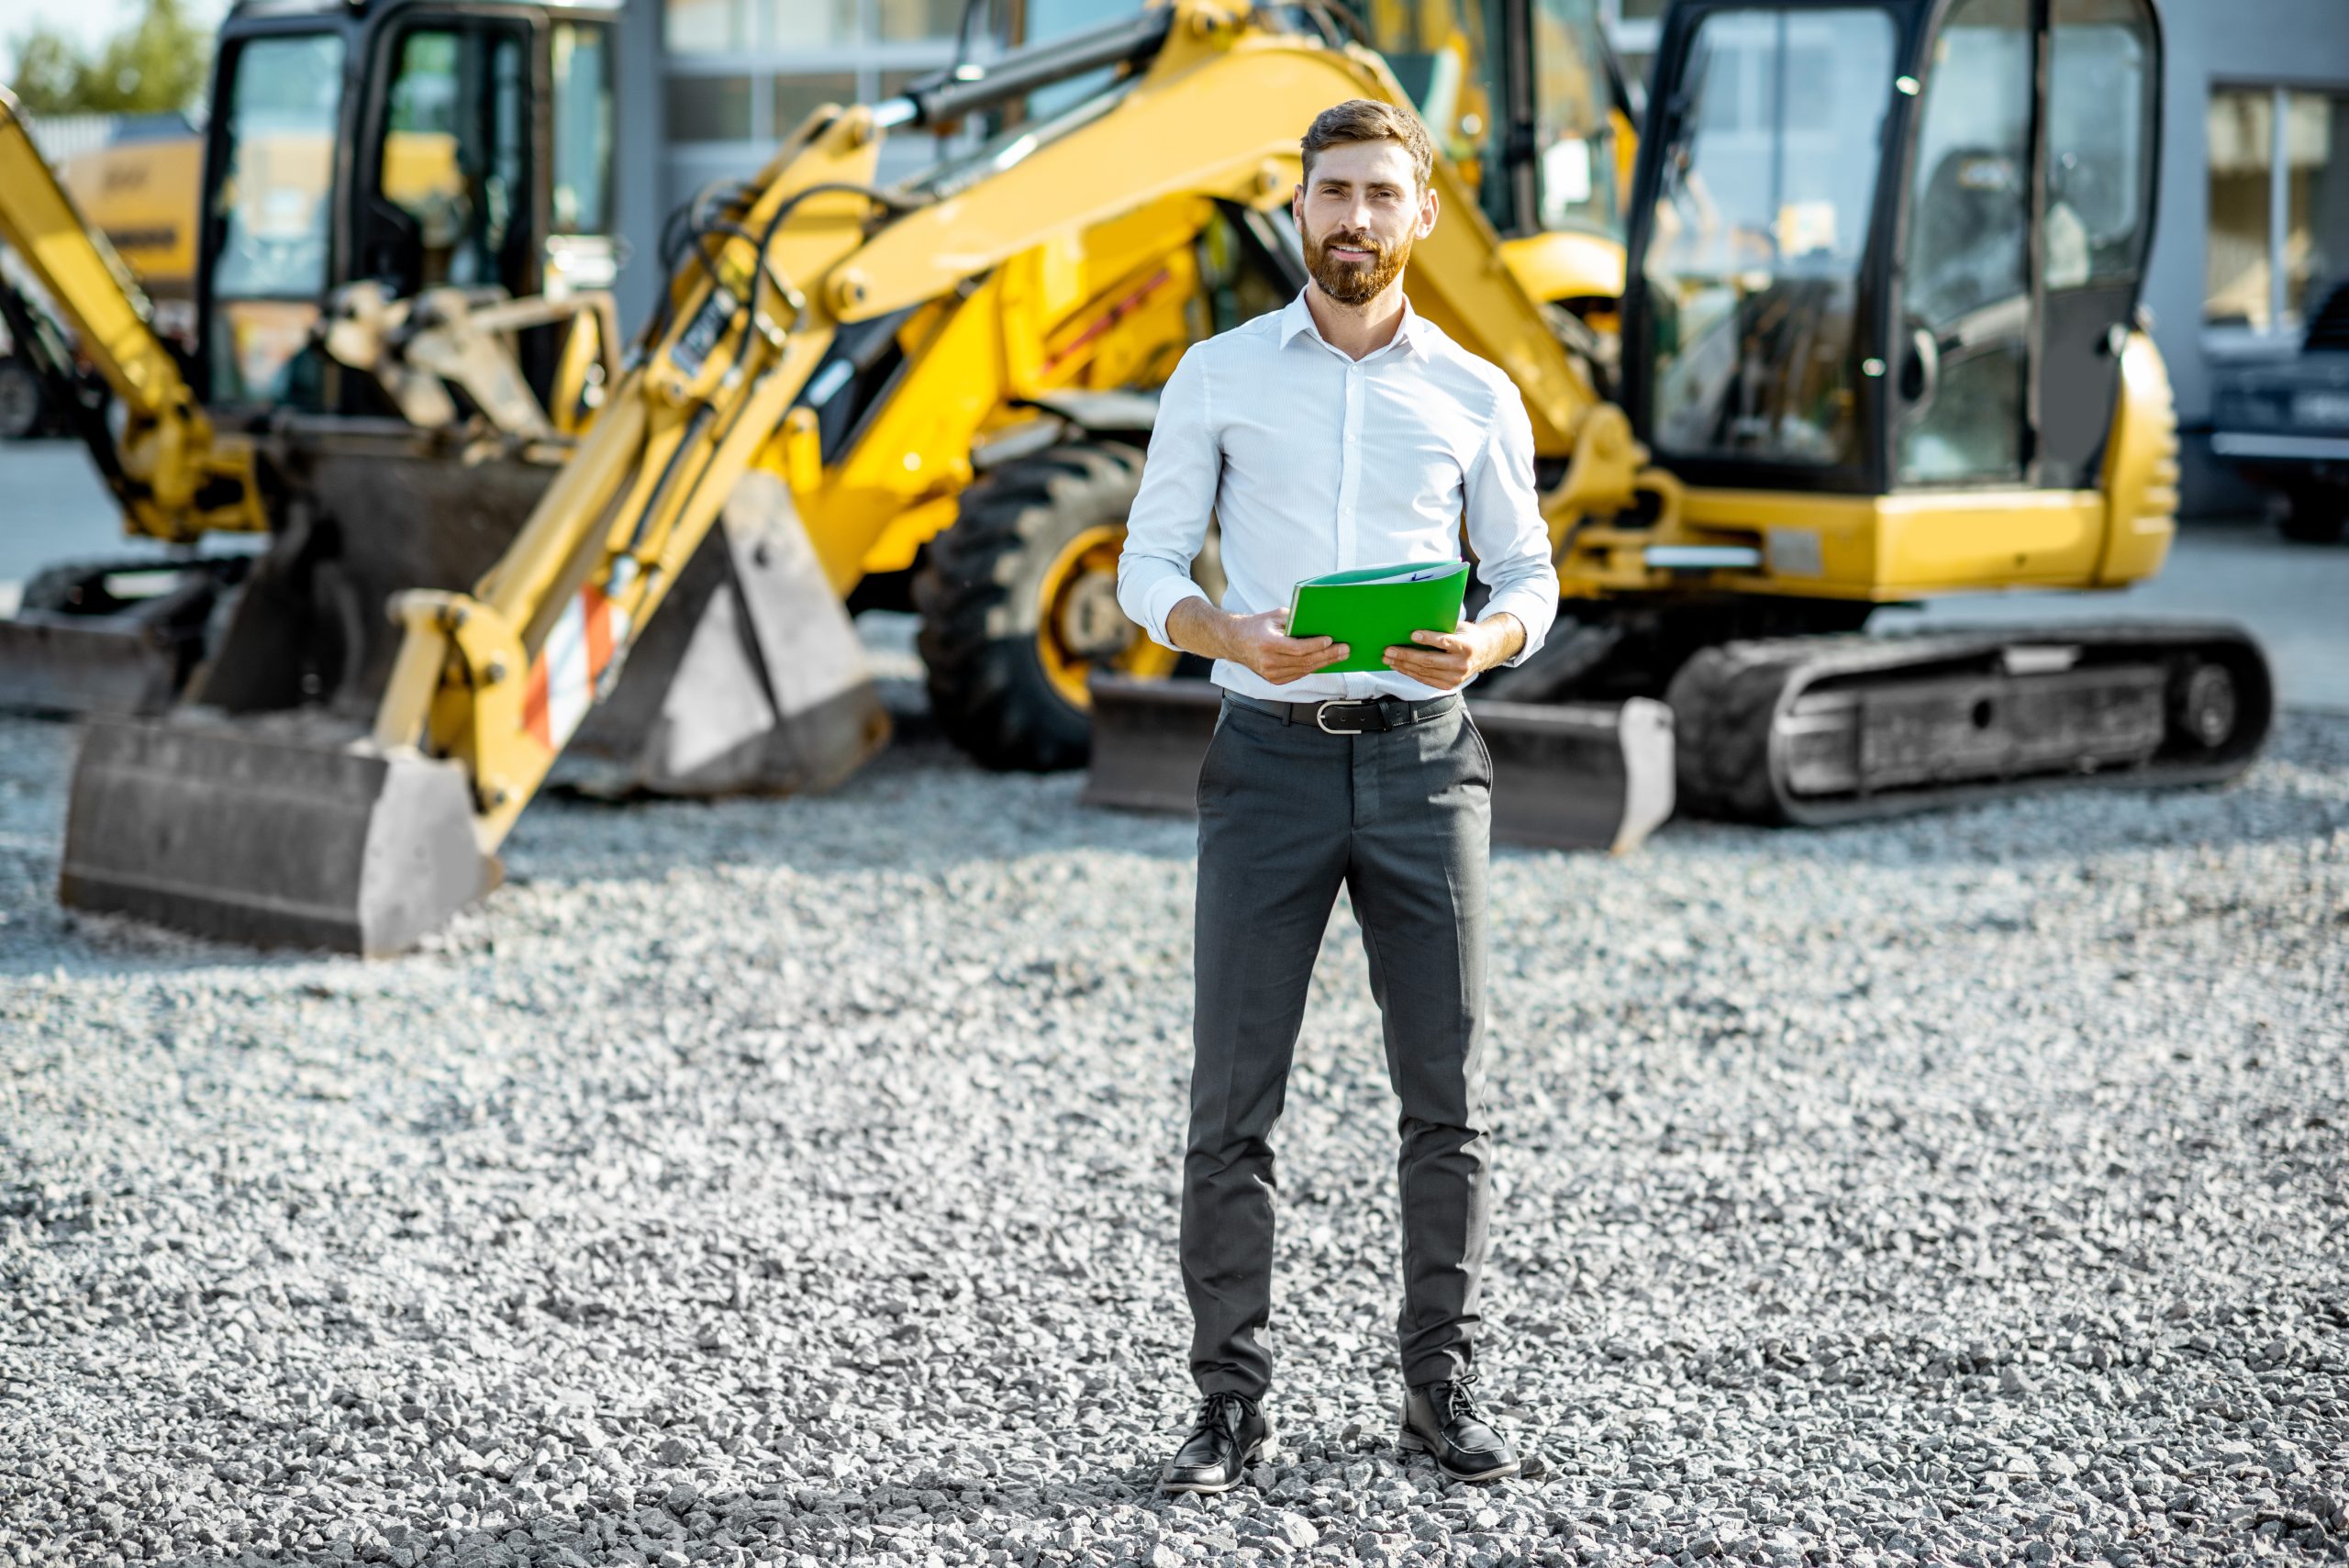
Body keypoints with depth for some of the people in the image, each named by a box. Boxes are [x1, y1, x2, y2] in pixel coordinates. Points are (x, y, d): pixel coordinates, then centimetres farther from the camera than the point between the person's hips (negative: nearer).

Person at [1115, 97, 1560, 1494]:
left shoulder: (1477, 395, 7)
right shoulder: (1218, 376, 4)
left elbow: (1529, 575, 13)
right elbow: (1149, 564, 4)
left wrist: (1486, 642, -11)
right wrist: (1233, 638, -16)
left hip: (1424, 760, 1)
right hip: (1272, 757, -1)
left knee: (1448, 1094, 3)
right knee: (1234, 1101, -2)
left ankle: (1444, 1384, 15)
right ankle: (1235, 1403, 6)